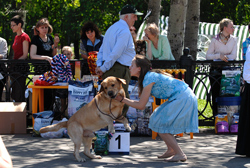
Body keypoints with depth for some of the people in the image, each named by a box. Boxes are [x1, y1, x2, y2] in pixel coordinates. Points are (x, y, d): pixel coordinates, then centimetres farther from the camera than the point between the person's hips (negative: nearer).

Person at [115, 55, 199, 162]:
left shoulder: (149, 79, -16)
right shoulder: (149, 76, 13)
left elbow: (141, 106, -14)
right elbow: (141, 103, 15)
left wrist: (122, 99, -7)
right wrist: (123, 99, 12)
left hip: (183, 99, -10)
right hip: (181, 98, 10)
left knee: (160, 124, -7)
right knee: (157, 120, 14)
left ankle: (180, 154, -6)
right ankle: (170, 150, 21)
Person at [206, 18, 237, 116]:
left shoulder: (233, 40, 3)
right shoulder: (215, 40, -6)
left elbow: (233, 56, -3)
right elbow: (208, 56, -7)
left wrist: (224, 56, -16)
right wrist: (219, 56, -22)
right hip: (216, 70, -2)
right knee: (216, 93, -1)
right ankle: (216, 115, 7)